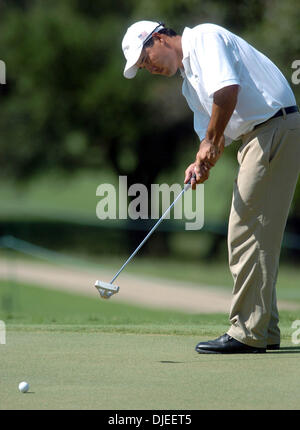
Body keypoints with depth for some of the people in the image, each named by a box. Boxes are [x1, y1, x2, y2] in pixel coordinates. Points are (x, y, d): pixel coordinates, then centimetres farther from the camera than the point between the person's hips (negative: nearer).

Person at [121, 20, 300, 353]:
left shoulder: (204, 38, -6)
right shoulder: (189, 83, 23)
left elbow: (227, 90, -21)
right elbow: (210, 132, 21)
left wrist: (210, 143, -11)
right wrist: (202, 164, -2)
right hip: (255, 137, 10)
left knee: (248, 232, -11)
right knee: (251, 235, 12)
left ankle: (248, 334, -10)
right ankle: (264, 332, 16)